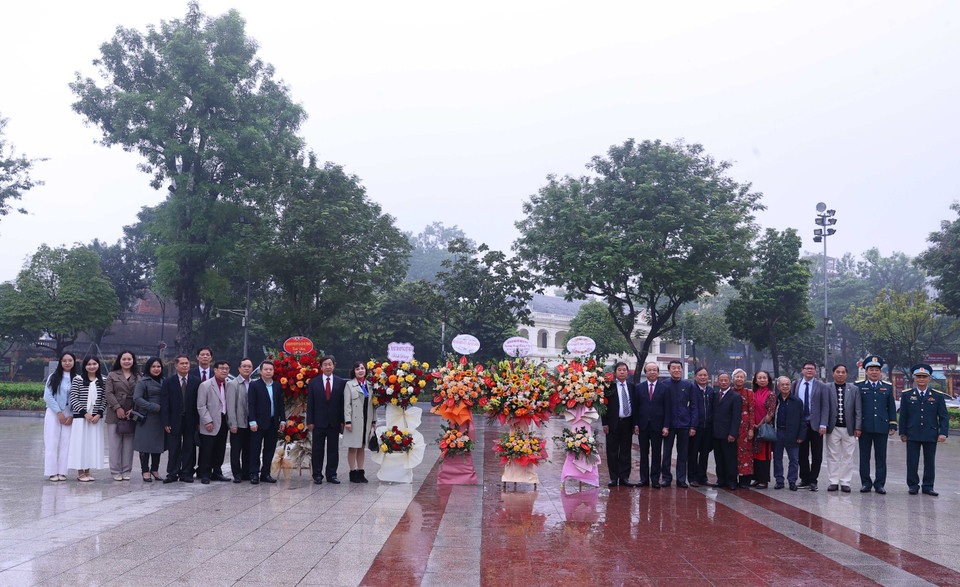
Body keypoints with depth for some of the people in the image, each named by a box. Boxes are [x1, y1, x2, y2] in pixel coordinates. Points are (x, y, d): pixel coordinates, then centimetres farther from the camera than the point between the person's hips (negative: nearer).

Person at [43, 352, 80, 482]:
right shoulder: (53, 377, 4)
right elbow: (47, 396, -2)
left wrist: (72, 416, -8)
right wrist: (59, 413, -8)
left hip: (70, 414, 0)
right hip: (53, 413, 0)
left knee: (66, 442, -2)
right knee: (52, 442, -2)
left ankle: (62, 472, 3)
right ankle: (52, 472, 1)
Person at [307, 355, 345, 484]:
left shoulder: (341, 382, 5)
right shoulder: (314, 382, 4)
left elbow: (343, 403, 4)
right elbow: (310, 403, 3)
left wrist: (342, 421, -1)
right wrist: (310, 421, -3)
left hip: (334, 422, 1)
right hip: (319, 421, -1)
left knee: (333, 449, 5)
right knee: (317, 449, 3)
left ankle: (332, 475, 13)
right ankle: (317, 475, 12)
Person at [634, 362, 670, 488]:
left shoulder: (664, 389, 3)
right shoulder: (639, 388, 6)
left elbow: (667, 409, 1)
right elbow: (636, 407, 5)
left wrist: (666, 426, -6)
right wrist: (635, 424, -2)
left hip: (657, 425, -1)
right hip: (643, 425, 1)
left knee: (656, 453, 3)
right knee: (644, 453, 7)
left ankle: (655, 479, 9)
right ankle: (644, 478, 14)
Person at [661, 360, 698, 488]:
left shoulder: (688, 385, 4)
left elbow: (693, 406, 5)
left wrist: (693, 426, -1)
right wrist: (663, 425, -4)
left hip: (684, 424, 1)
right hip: (669, 424, -1)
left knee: (683, 453, 6)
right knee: (667, 452, 5)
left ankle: (681, 480, 13)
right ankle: (666, 478, 15)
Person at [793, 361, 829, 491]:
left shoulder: (821, 386, 0)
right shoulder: (796, 385, 7)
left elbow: (825, 407, -3)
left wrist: (823, 425, -11)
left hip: (815, 425, -2)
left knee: (816, 455, 1)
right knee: (802, 454, 8)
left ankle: (813, 481, 7)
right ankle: (804, 479, 17)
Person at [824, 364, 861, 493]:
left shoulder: (854, 389, 7)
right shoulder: (827, 388, 3)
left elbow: (858, 410, 5)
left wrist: (858, 427, -2)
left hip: (849, 428, 1)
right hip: (833, 428, -1)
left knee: (847, 456, 3)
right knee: (833, 455, 3)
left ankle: (845, 482, 10)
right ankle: (834, 482, 10)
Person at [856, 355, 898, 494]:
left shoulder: (887, 387, 11)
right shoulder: (859, 386, 5)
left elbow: (892, 407, 12)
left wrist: (893, 425, 5)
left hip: (882, 427, 1)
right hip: (864, 427, -1)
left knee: (881, 457, 3)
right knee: (864, 456, 3)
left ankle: (879, 484, 9)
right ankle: (865, 483, 11)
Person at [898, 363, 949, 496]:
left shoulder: (938, 396, 4)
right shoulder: (906, 395, 5)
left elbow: (944, 416, 3)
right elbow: (903, 415, 7)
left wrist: (943, 433, -6)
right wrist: (903, 433, 4)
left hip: (931, 435, 0)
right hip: (912, 435, 0)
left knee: (930, 461, 6)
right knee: (912, 461, 2)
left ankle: (928, 487, 15)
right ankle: (913, 485, 13)